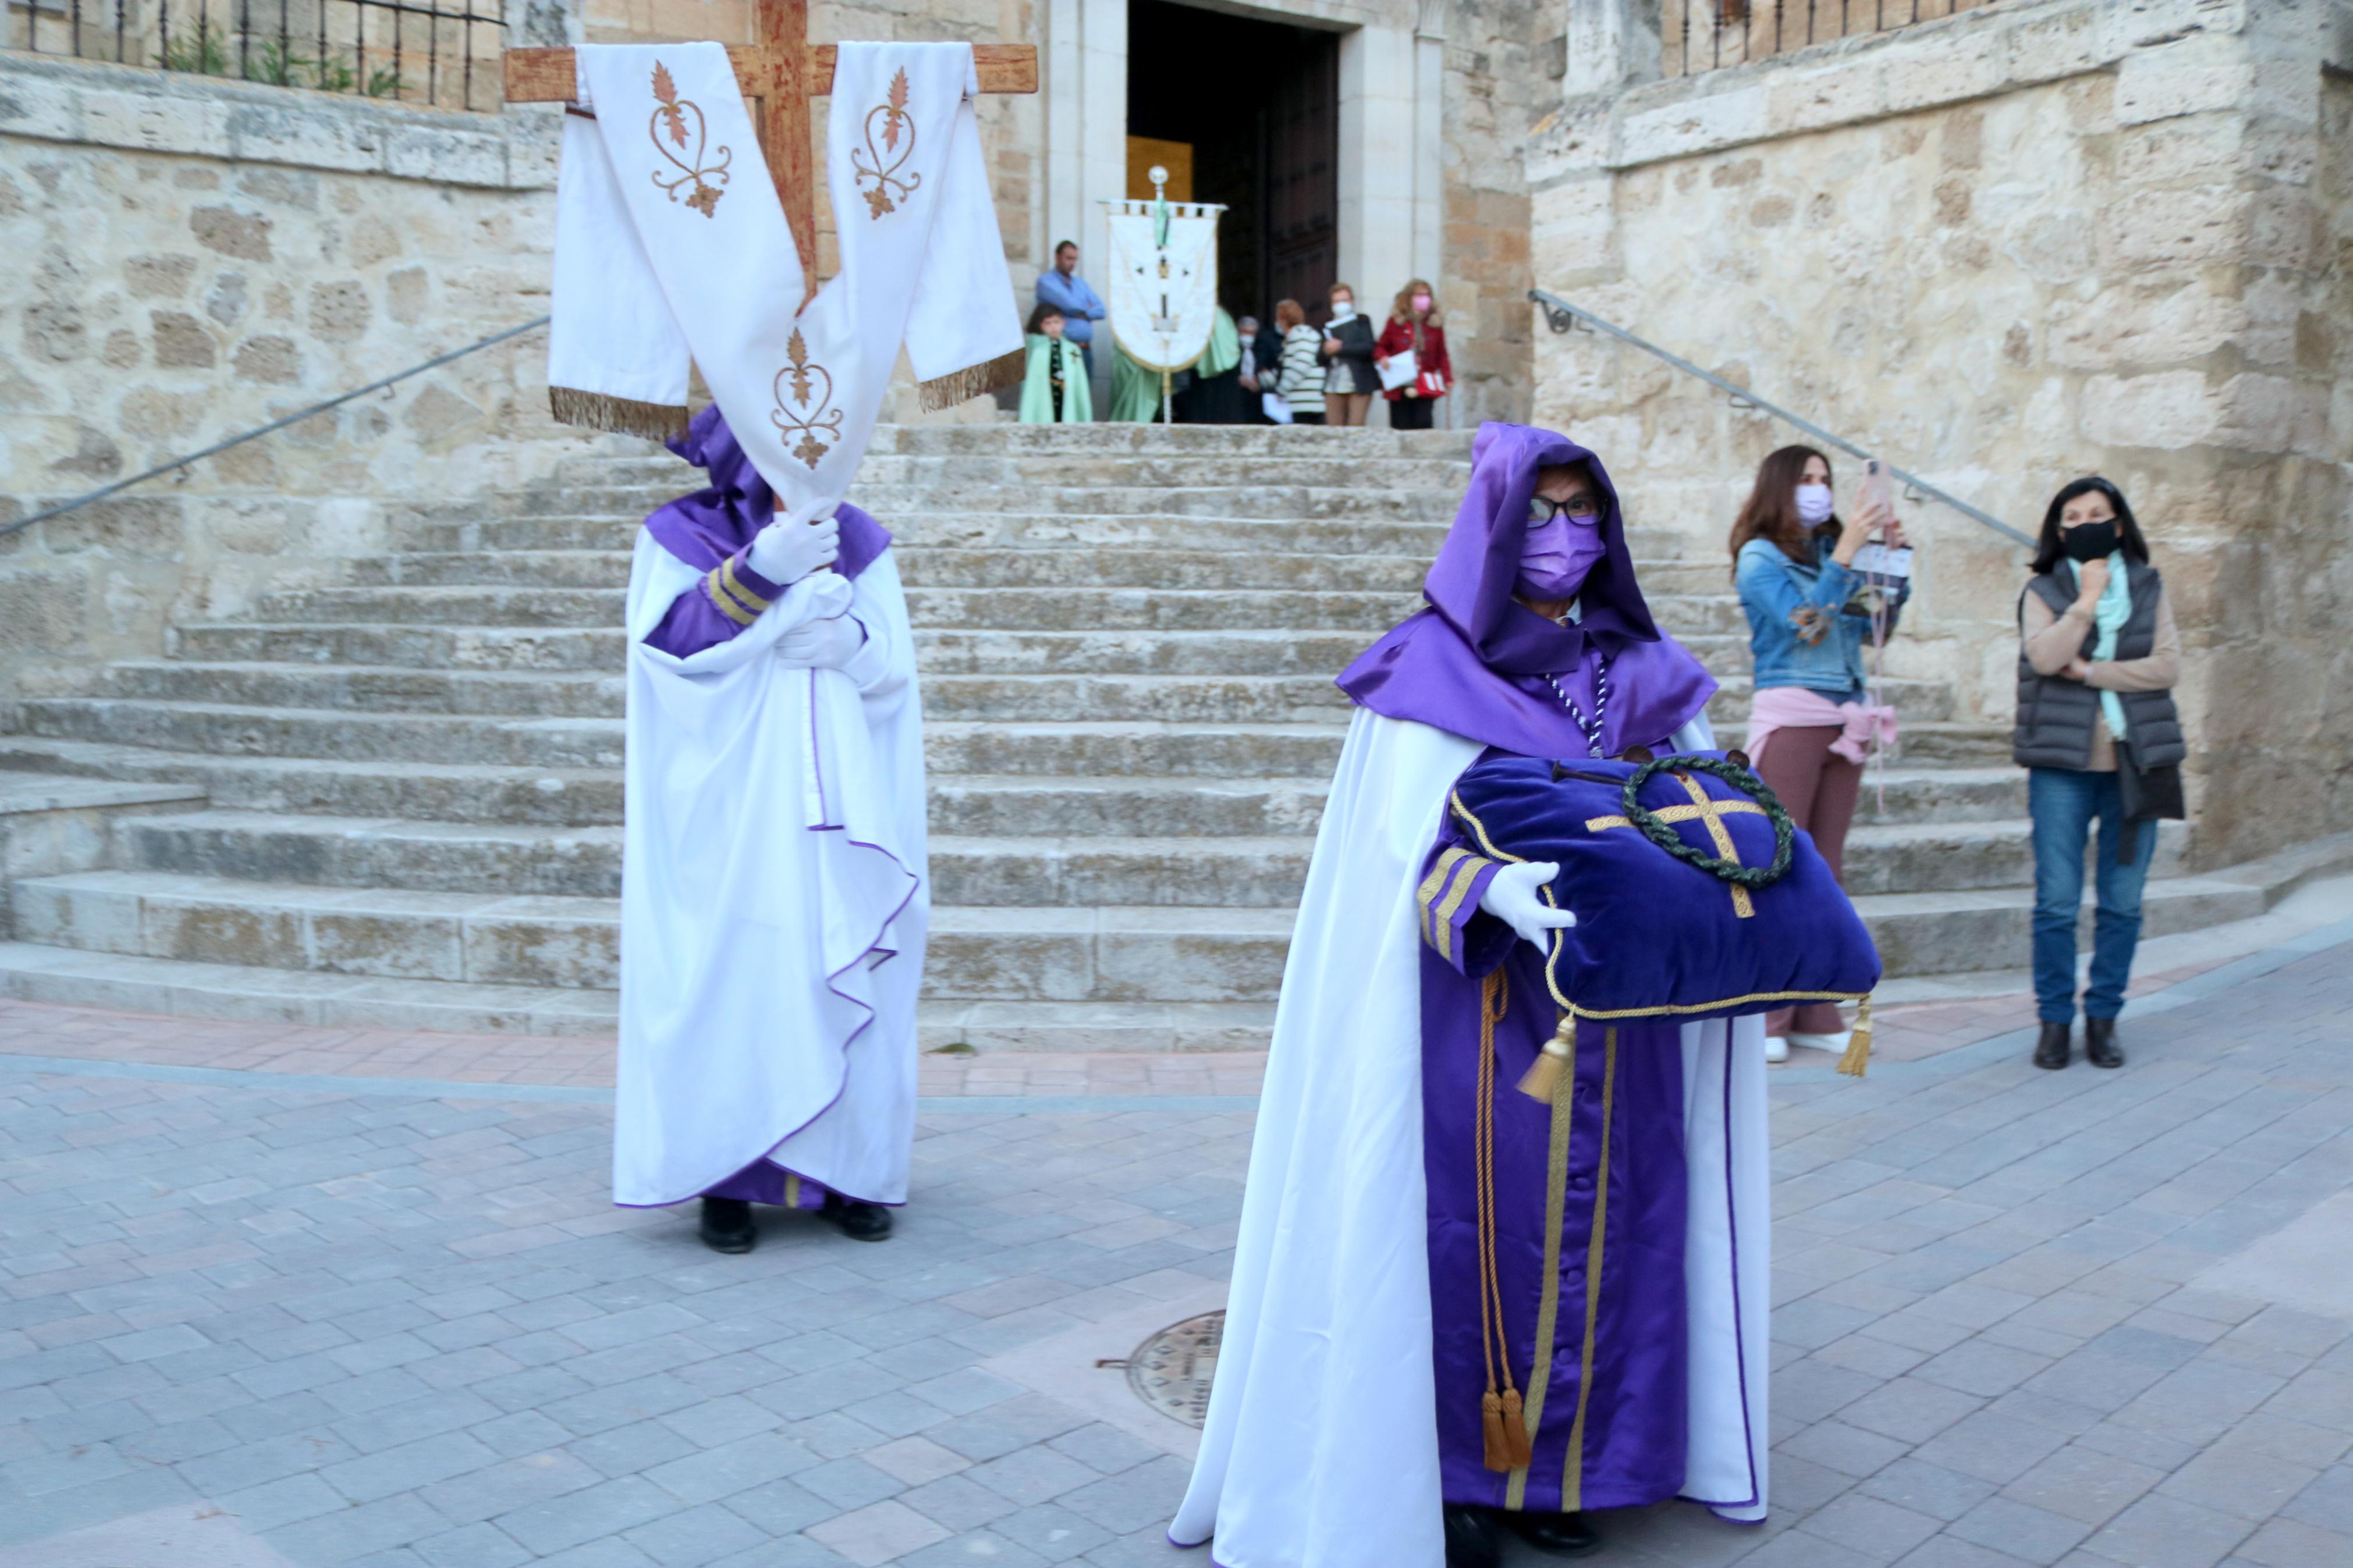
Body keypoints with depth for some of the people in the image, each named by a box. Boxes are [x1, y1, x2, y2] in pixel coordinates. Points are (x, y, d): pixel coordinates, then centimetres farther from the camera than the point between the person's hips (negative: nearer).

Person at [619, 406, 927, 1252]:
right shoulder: (680, 535, 4)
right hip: (725, 820, -2)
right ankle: (726, 1176, 6)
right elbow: (665, 643, -12)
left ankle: (845, 1167, 12)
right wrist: (761, 573, -21)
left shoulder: (859, 541, 10)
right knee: (729, 978, -3)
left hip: (832, 821, 2)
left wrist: (849, 639, -19)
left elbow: (895, 665, 2)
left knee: (841, 979, 2)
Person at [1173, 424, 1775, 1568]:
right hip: (1481, 1014, -4)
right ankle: (1456, 1474, 15)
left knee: (1597, 1216, 7)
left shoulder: (1645, 673, 11)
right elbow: (1415, 848, -12)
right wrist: (1498, 890, -31)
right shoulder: (1435, 674, -4)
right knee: (1475, 1221, -1)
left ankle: (1563, 1464, 23)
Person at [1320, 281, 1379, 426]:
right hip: (1333, 387, 3)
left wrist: (1341, 348, -11)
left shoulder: (1362, 322, 8)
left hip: (1359, 386, -3)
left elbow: (1368, 347, -9)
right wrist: (1327, 351, -11)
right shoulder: (1328, 326, 17)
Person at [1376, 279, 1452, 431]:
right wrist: (1382, 358, -12)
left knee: (1423, 424, -10)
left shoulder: (1434, 324, 7)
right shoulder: (1396, 322, 2)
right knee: (1401, 427, 1)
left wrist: (1448, 378, 0)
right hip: (1399, 388, -1)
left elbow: (1442, 355, 10)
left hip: (1426, 388, 1)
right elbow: (1381, 347, 10)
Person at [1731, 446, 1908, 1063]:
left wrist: (1893, 559, 2)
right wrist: (1848, 551, -16)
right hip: (1789, 716, -6)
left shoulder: (1833, 552, 15)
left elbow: (1876, 627, 10)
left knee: (1826, 868, 7)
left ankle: (1816, 1012, 11)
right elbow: (1799, 620, -15)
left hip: (1845, 720, 6)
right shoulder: (1759, 556, 0)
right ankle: (1765, 1017, -3)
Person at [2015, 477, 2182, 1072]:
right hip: (2063, 765, -2)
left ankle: (2103, 1017, 16)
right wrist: (2087, 598, -14)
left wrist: (2089, 672, -9)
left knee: (2123, 904, 4)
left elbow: (2167, 666, -3)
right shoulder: (2044, 591, 6)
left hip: (2134, 764, 2)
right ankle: (2055, 1021, 9)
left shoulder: (2148, 589, 11)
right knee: (2057, 902, -2)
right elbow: (2044, 656, -13)